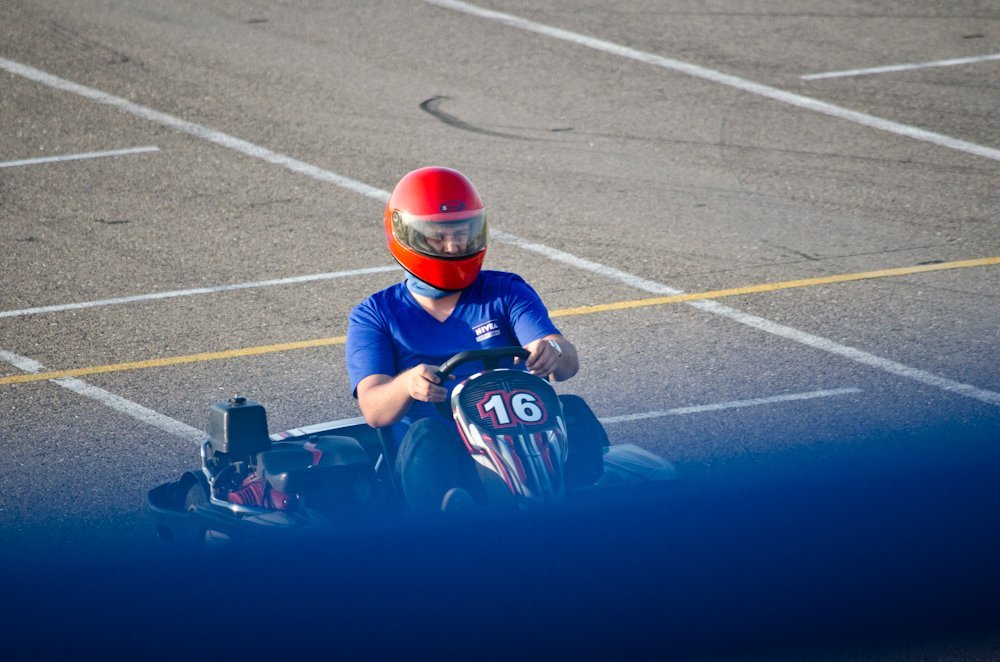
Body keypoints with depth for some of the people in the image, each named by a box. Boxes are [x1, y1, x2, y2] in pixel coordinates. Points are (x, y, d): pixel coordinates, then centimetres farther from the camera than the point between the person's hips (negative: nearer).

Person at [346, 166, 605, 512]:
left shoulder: (506, 292, 15)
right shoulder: (375, 315, 11)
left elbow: (568, 361, -1)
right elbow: (374, 409, -5)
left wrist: (553, 352, -29)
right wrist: (408, 384, -30)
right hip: (437, 458, -2)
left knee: (573, 412, -27)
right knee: (428, 433, -35)